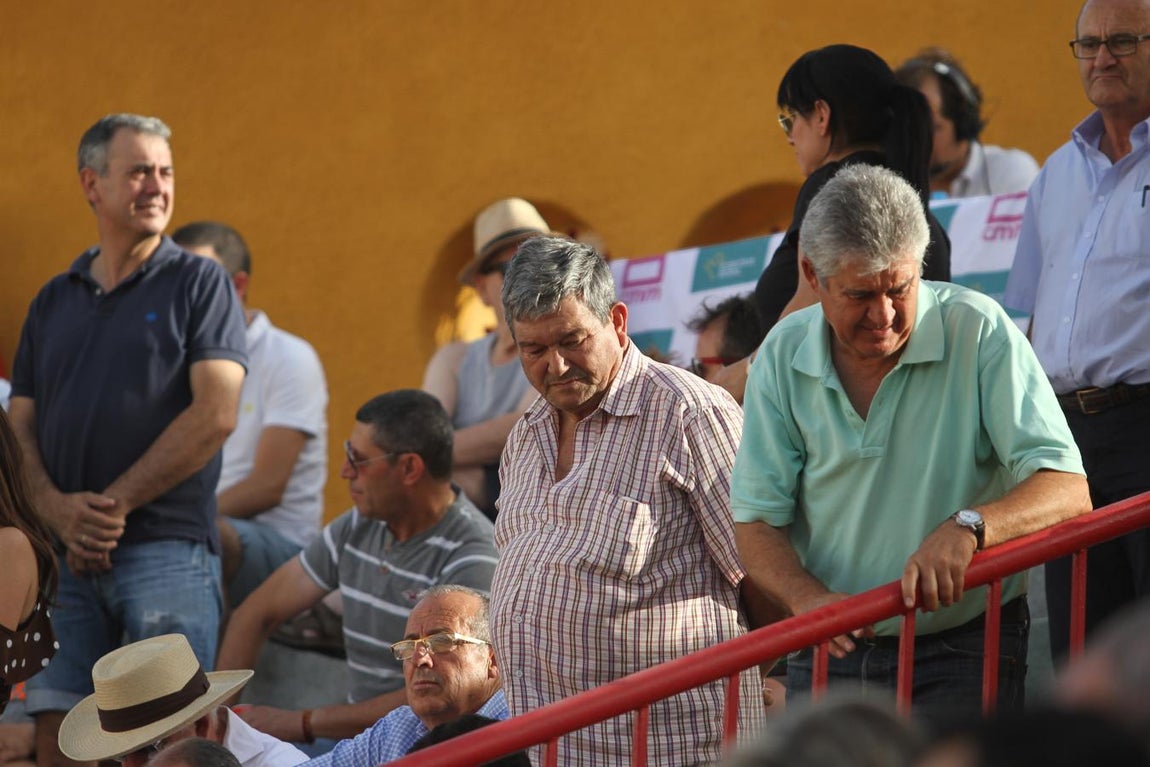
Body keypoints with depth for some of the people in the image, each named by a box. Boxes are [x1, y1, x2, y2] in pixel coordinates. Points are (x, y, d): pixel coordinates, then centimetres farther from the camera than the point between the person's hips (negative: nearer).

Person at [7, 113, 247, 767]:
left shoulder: (200, 285, 4)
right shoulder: (53, 302, 18)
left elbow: (215, 415, -8)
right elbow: (21, 426, 12)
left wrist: (114, 505, -11)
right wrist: (57, 508, -9)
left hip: (168, 549, -4)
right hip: (65, 562, 4)